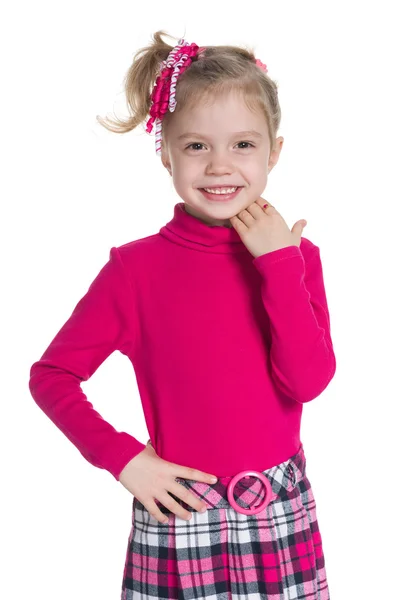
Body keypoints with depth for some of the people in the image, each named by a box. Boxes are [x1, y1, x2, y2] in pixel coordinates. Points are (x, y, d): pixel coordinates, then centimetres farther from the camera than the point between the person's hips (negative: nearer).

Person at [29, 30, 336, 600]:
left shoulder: (293, 254, -1)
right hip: (182, 512, -2)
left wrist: (279, 263, -16)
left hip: (280, 512, 2)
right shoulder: (137, 266, -9)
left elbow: (307, 381, -13)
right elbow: (50, 374, -4)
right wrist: (121, 456, -12)